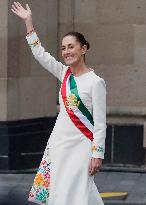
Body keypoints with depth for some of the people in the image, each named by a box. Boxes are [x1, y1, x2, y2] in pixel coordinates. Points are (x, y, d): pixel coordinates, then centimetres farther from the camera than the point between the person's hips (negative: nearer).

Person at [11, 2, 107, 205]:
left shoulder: (95, 82, -10)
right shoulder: (64, 74, 8)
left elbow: (100, 123, -11)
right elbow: (40, 53, 14)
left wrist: (97, 154, -15)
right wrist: (28, 22, 13)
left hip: (81, 144, -6)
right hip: (59, 141, 6)